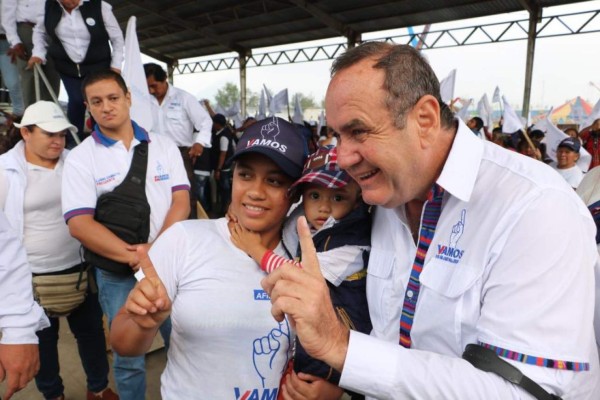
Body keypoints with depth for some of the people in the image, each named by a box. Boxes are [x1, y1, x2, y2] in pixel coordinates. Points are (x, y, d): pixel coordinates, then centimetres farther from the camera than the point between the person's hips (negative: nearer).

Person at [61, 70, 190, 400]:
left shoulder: (163, 147, 2)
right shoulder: (80, 159, -4)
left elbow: (180, 202, -4)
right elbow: (79, 224, -12)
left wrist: (157, 248, -18)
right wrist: (134, 256, -21)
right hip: (118, 273, -1)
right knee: (128, 358, 14)